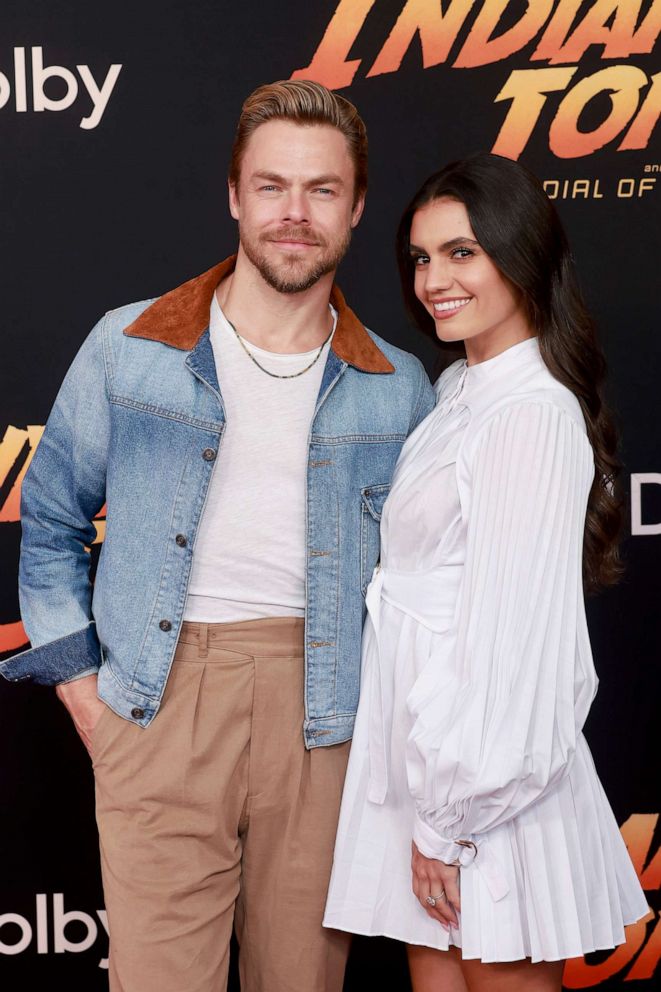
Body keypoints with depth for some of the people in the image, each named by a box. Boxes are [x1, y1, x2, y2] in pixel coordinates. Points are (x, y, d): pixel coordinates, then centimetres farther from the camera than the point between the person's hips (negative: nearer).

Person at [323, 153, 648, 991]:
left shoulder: (535, 413, -18)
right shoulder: (458, 390, 10)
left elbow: (513, 631, -20)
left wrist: (450, 820, -16)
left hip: (485, 760, -8)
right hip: (420, 738, 8)